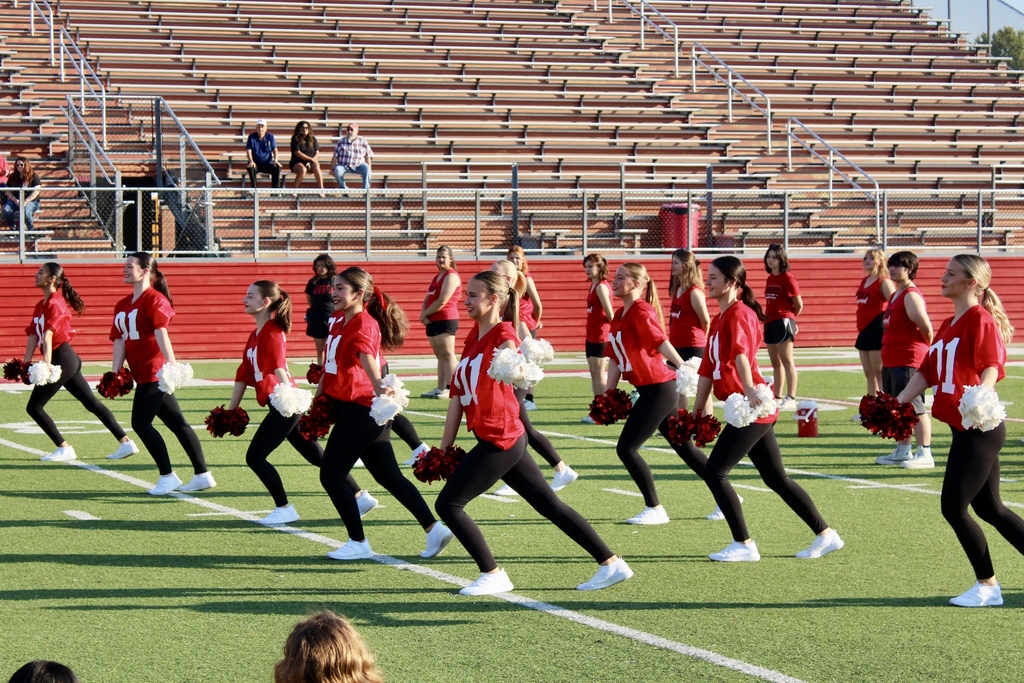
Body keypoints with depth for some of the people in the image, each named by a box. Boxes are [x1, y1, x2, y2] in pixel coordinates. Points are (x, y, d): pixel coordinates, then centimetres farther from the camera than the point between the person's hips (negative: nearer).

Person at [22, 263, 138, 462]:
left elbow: (48, 336, -25)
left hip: (62, 359, -9)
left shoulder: (55, 304, -13)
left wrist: (47, 365, -35)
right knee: (92, 403, 9)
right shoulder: (41, 305, 15)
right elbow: (33, 336, 12)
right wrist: (25, 364, 5)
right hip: (68, 361, 9)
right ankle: (126, 442, 8)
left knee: (34, 407, -3)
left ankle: (64, 449, 1)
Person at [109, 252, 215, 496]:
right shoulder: (122, 305, 15)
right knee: (177, 423, 10)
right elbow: (119, 341, 12)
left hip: (154, 371, -8)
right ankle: (202, 475, 13)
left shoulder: (155, 300, -9)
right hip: (142, 373, 8)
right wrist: (114, 374, 4)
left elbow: (161, 334, -21)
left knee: (140, 423, -10)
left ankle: (167, 476, -2)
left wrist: (171, 365, -30)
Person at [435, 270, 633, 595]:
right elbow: (457, 396, 16)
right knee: (551, 506, 11)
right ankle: (611, 563, 13)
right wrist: (444, 448, 16)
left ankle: (492, 575, 3)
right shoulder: (473, 340, 15)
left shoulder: (503, 334, -11)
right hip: (500, 440, 9)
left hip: (500, 441, -9)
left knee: (447, 504, -5)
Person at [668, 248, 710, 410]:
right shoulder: (677, 289, 10)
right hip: (677, 346, 9)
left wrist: (701, 340, 2)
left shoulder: (694, 291, -15)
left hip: (693, 347, -9)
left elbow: (706, 321, -12)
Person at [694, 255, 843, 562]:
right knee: (776, 478, 13)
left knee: (714, 471, -8)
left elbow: (741, 353, -32)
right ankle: (826, 534, 19)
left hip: (753, 409, -10)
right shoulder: (718, 320, 17)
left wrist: (749, 391, -48)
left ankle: (744, 545, -3)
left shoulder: (739, 314, -12)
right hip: (755, 411, 10)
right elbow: (707, 369, 20)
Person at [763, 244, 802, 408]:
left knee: (786, 361, -9)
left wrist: (788, 318, 8)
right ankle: (777, 397, 18)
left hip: (783, 321, -8)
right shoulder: (770, 279, 14)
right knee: (775, 362, 12)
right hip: (770, 323, 8)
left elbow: (799, 304, -6)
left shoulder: (787, 278, -9)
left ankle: (791, 398, -11)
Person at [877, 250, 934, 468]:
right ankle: (902, 452, 26)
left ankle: (925, 454, -5)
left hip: (908, 360, -11)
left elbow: (925, 326, -20)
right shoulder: (896, 295, 17)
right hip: (892, 360, 11)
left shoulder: (911, 295, -14)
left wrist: (926, 348, -4)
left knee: (914, 407, -8)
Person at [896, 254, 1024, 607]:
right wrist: (897, 403, 10)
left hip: (981, 429, -9)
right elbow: (927, 371, 17)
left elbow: (992, 366, -24)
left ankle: (987, 585, 5)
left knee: (954, 506, -6)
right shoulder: (949, 325, 16)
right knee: (989, 509, 12)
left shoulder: (981, 319, -11)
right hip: (965, 429, 9)